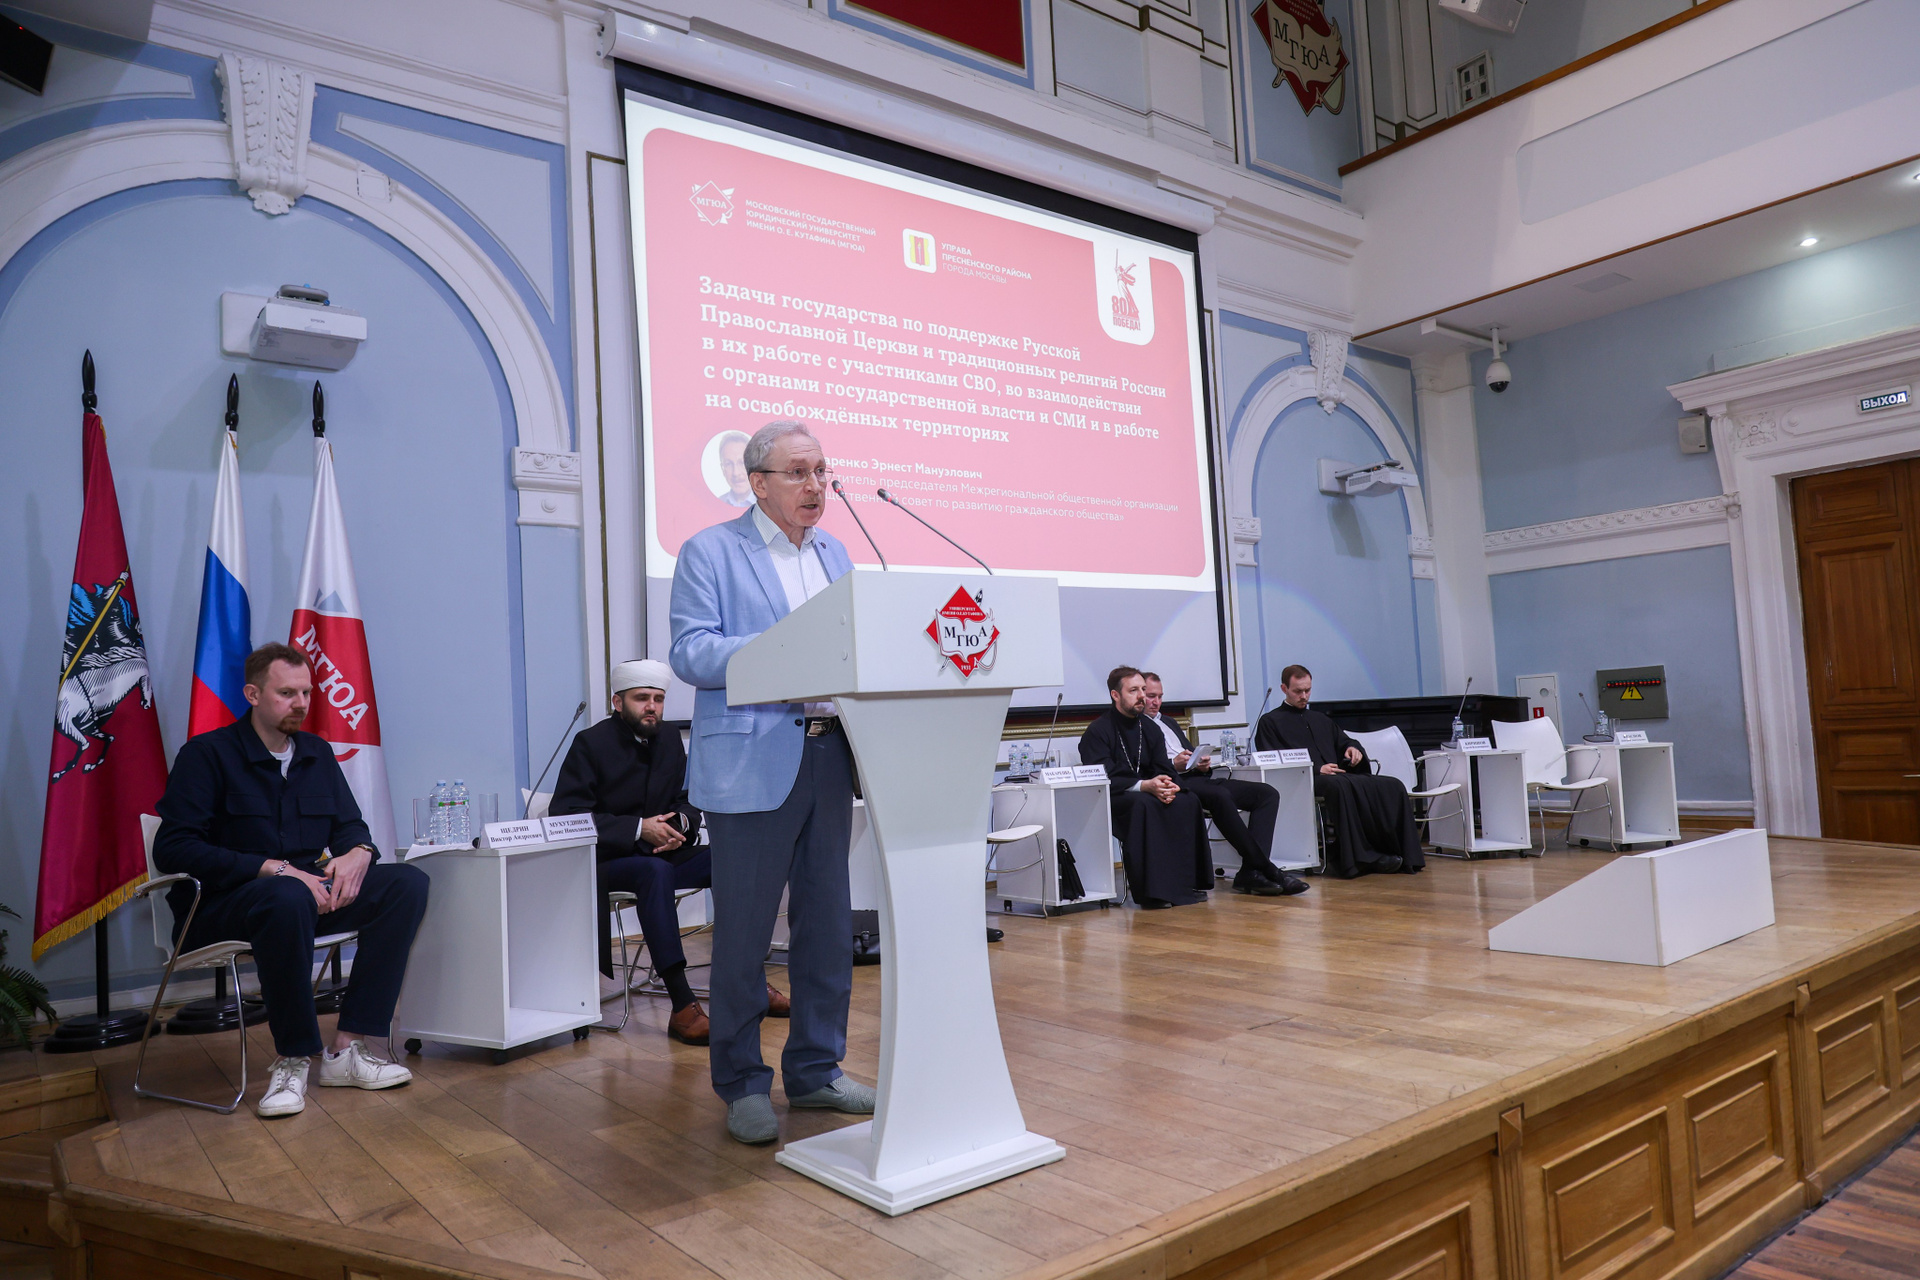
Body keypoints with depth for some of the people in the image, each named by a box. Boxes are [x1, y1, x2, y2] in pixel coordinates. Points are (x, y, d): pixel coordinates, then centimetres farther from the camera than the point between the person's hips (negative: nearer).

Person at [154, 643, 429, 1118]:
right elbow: (173, 848, -15)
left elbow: (350, 825, 17)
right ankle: (293, 1059, -23)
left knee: (407, 883, -17)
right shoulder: (208, 754, -5)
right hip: (219, 907, -6)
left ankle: (347, 1048, -18)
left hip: (306, 888, 6)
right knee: (288, 897, -41)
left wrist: (358, 852, -10)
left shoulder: (317, 753, 14)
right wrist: (274, 869, -25)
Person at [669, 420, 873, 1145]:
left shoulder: (834, 553, 17)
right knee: (744, 931, 3)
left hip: (828, 756, 6)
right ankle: (741, 1084, 19)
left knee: (828, 925, 12)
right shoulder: (709, 552, -1)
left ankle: (815, 1070, 27)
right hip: (752, 766, -6)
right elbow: (690, 653, -11)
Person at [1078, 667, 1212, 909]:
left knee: (1188, 801, -21)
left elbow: (1164, 769, 8)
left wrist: (1169, 786, -18)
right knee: (1144, 805, -37)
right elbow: (1103, 780, -18)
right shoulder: (1098, 731, -8)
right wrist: (1145, 786, -30)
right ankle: (1152, 891, -35)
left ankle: (1188, 882, -18)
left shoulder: (1149, 728, 13)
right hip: (1111, 801, -6)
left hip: (1147, 795, 6)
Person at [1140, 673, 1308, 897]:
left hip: (1199, 778, 9)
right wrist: (1173, 765, -21)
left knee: (1267, 793, -8)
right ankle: (1266, 870, -29)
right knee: (1220, 795, -38)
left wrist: (1203, 764, 3)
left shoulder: (1168, 722, 31)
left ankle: (1251, 872, -21)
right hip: (1175, 782, -9)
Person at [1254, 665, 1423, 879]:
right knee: (1341, 786, -41)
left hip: (1341, 775, 7)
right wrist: (1316, 769, -12)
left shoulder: (1322, 719, 32)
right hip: (1307, 781, -6)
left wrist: (1352, 748, 3)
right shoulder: (1270, 722, 11)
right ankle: (1357, 858, -39)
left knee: (1393, 786, -19)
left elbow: (1342, 741, 31)